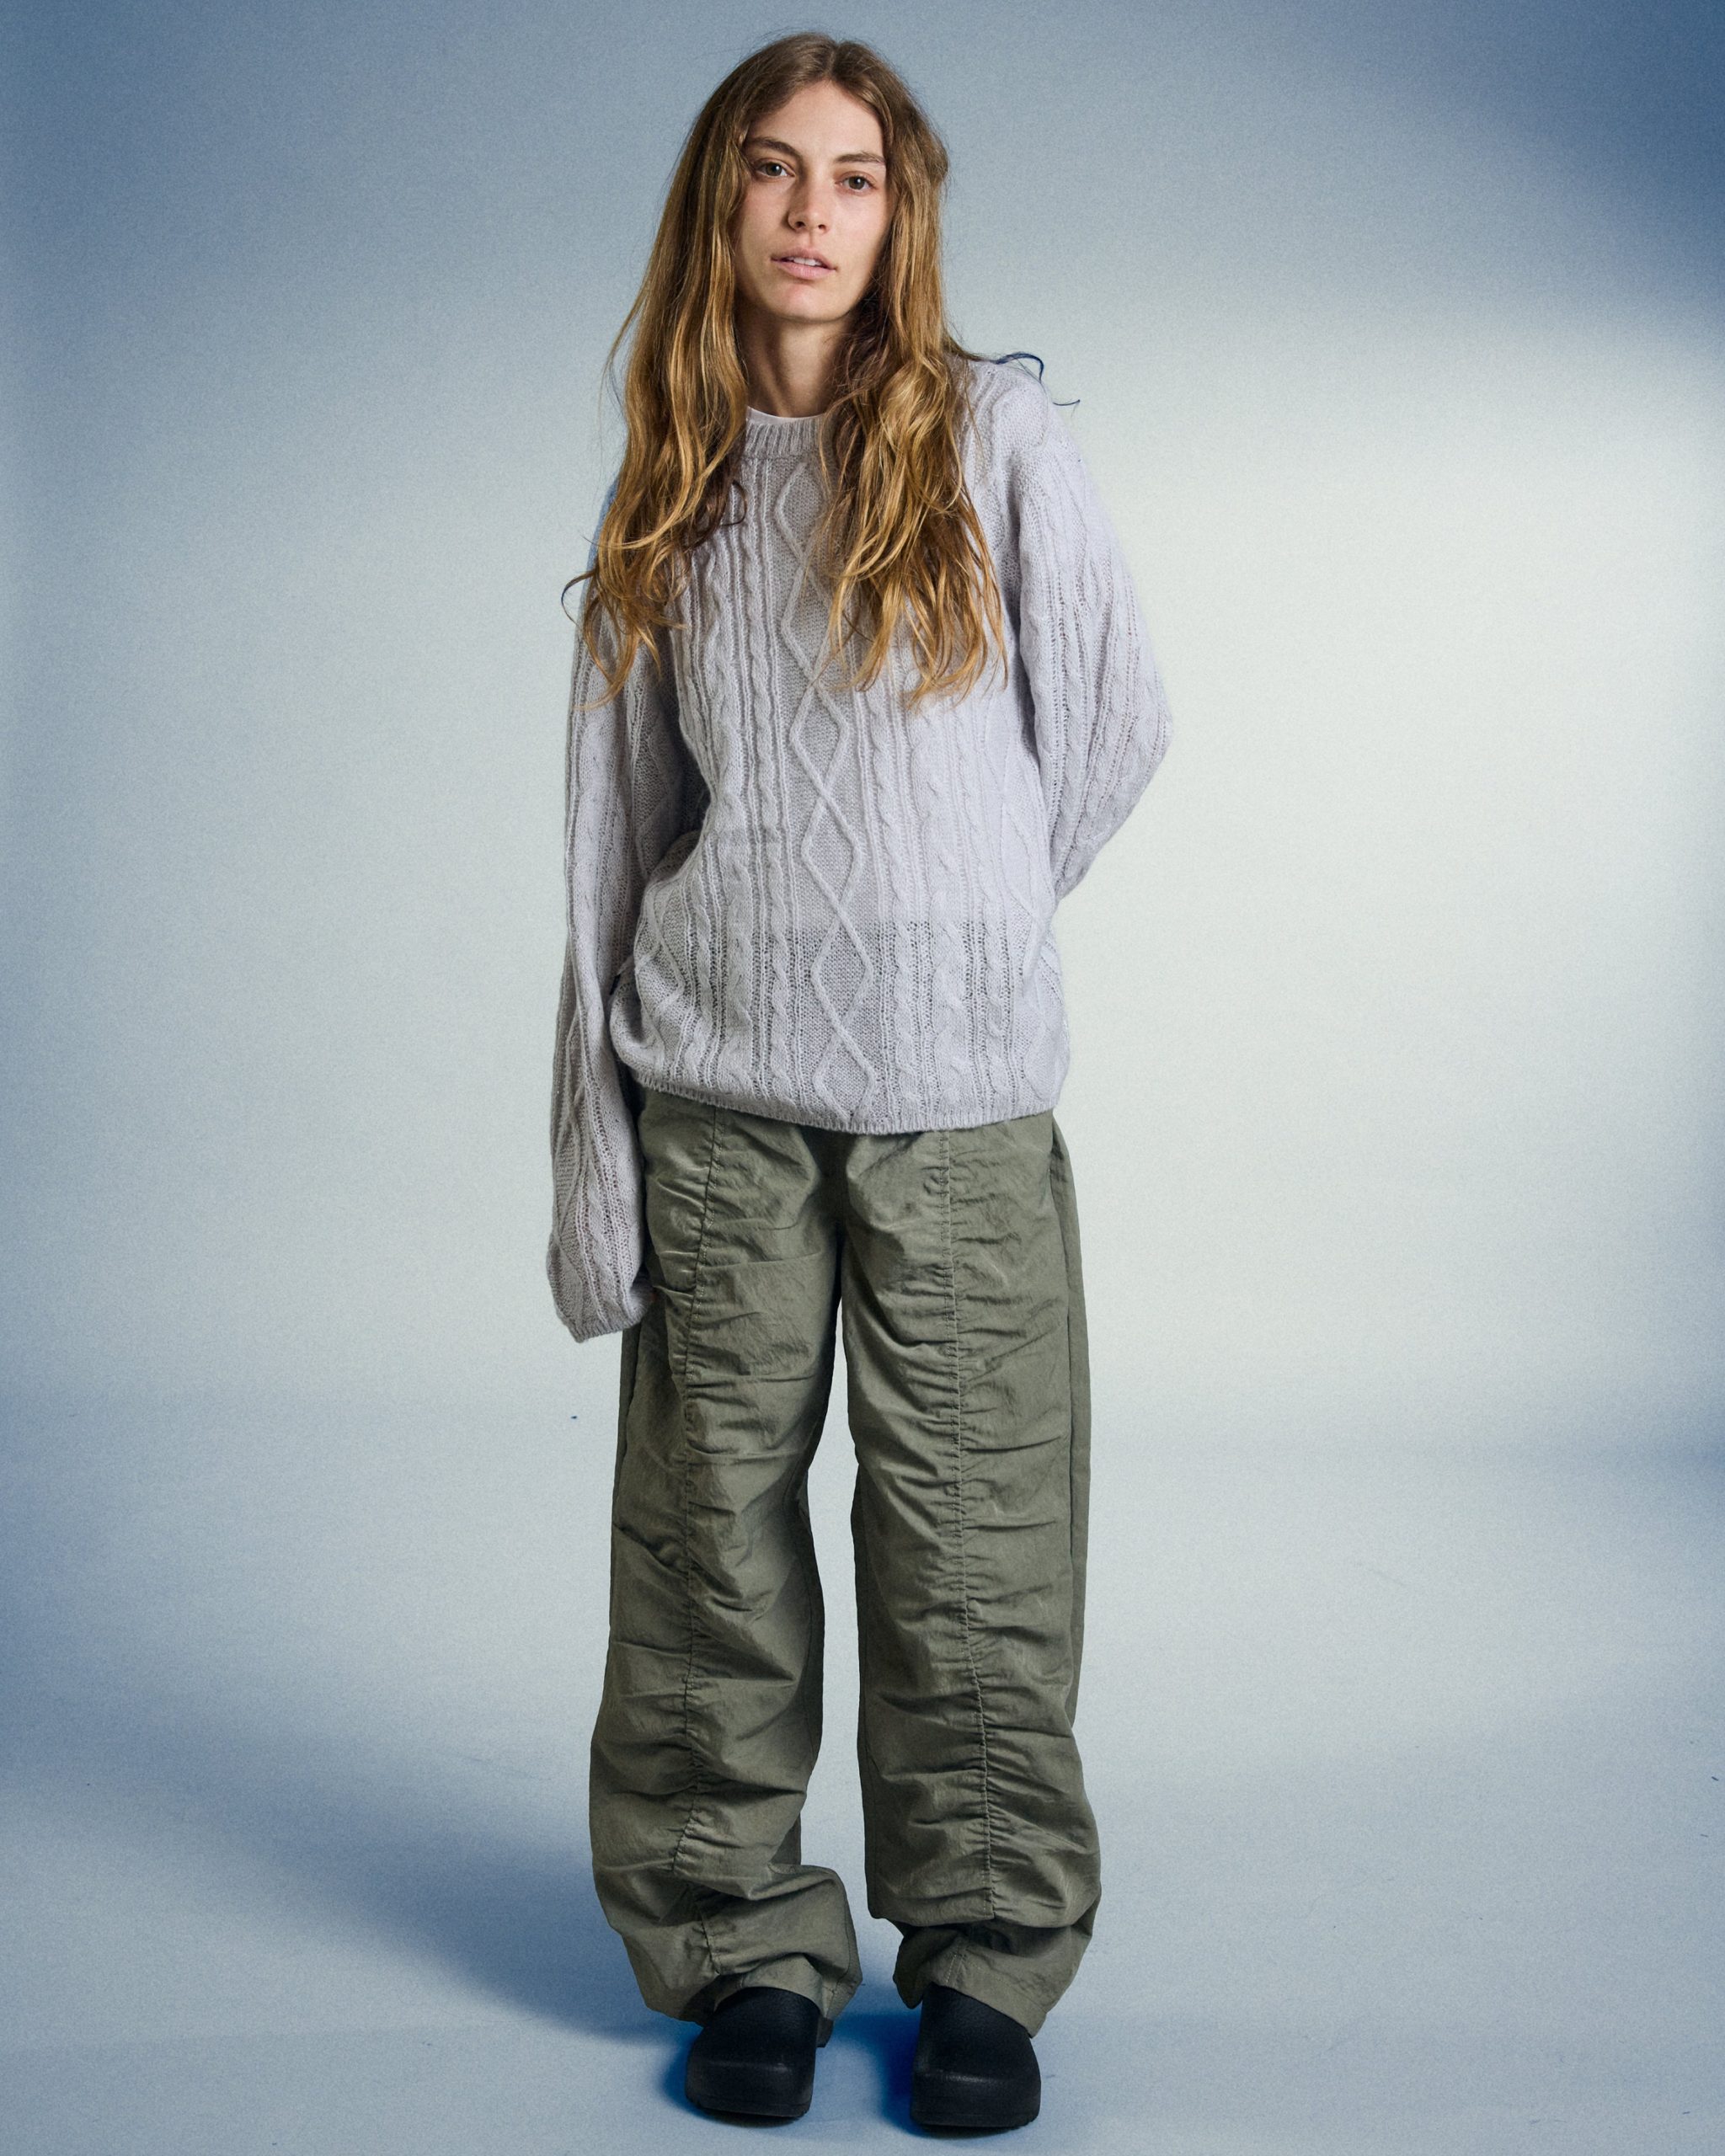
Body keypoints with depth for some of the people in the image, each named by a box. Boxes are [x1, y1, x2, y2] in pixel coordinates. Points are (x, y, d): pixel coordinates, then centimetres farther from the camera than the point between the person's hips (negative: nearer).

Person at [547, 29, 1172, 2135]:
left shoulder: (997, 431, 2)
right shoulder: (671, 490, 9)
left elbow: (1114, 720, 9)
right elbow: (615, 822, 8)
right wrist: (592, 1156, 3)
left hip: (960, 1091, -2)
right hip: (716, 1089, 2)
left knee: (977, 1538, 1)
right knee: (712, 1530, 4)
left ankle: (988, 1950, 18)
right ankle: (743, 1943, 20)